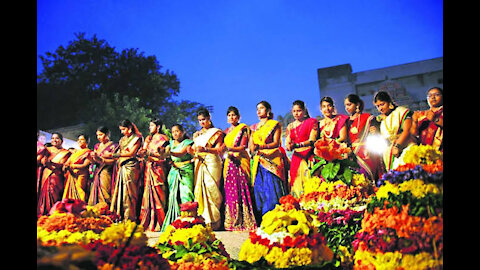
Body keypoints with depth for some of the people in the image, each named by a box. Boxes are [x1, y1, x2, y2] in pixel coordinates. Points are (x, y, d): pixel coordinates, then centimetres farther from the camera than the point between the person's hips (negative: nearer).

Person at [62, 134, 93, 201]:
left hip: (80, 176, -6)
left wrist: (72, 166, -15)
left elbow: (85, 165, -8)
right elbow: (68, 162, 14)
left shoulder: (88, 152, 3)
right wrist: (65, 166, -9)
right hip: (70, 176, 6)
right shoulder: (75, 152, 22)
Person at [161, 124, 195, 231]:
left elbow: (181, 153, -17)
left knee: (186, 194, -14)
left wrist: (170, 152, -34)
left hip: (186, 171, -4)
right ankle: (174, 221, -1)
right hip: (174, 171, 5)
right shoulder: (171, 144, 18)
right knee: (174, 196, -3)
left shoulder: (187, 142, 2)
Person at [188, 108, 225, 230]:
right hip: (199, 164, 5)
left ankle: (213, 221, -13)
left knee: (210, 188, -14)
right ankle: (202, 219, -3)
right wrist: (192, 150, -4)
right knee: (199, 189, -4)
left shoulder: (216, 132, 7)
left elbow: (219, 149, -4)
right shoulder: (197, 134, 23)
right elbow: (195, 149, 20)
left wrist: (205, 149, -21)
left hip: (212, 163, -5)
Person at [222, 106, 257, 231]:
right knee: (229, 191, -1)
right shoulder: (227, 131, 21)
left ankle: (244, 222, -11)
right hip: (229, 162, 6)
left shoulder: (243, 129, 3)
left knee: (241, 190, -12)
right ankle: (232, 222, 1)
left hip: (240, 161, -5)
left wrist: (230, 148, -22)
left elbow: (243, 146, -8)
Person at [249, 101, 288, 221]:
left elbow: (276, 143, -5)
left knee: (272, 190, -12)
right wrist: (253, 149, -11)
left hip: (272, 161, -4)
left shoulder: (275, 124, 7)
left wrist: (261, 146, -22)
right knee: (259, 191, -2)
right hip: (258, 162, 5)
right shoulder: (254, 127, 22)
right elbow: (250, 145, 14)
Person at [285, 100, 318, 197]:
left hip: (309, 156, -4)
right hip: (296, 157, 4)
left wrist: (297, 145, -23)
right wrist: (288, 146, -14)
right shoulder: (290, 126, 18)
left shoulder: (312, 122, 3)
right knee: (296, 184, -3)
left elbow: (312, 140, -8)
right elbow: (287, 143, 11)